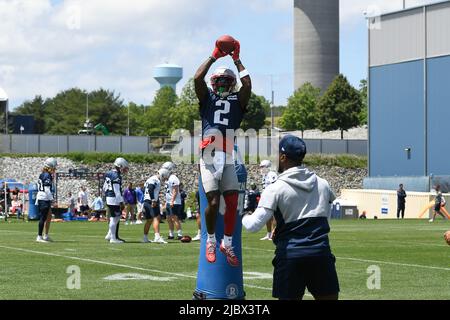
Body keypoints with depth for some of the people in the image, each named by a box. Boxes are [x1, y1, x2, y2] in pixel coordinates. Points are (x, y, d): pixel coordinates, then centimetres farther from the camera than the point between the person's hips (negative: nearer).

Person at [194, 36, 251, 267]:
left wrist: (237, 59, 7)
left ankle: (227, 243, 11)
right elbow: (197, 78, -2)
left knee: (232, 202, -5)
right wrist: (215, 56, 3)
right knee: (213, 201, -11)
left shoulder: (237, 101, 15)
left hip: (228, 159, 2)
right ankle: (211, 240, 10)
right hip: (209, 158, -2)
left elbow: (247, 84, -1)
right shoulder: (207, 99, 13)